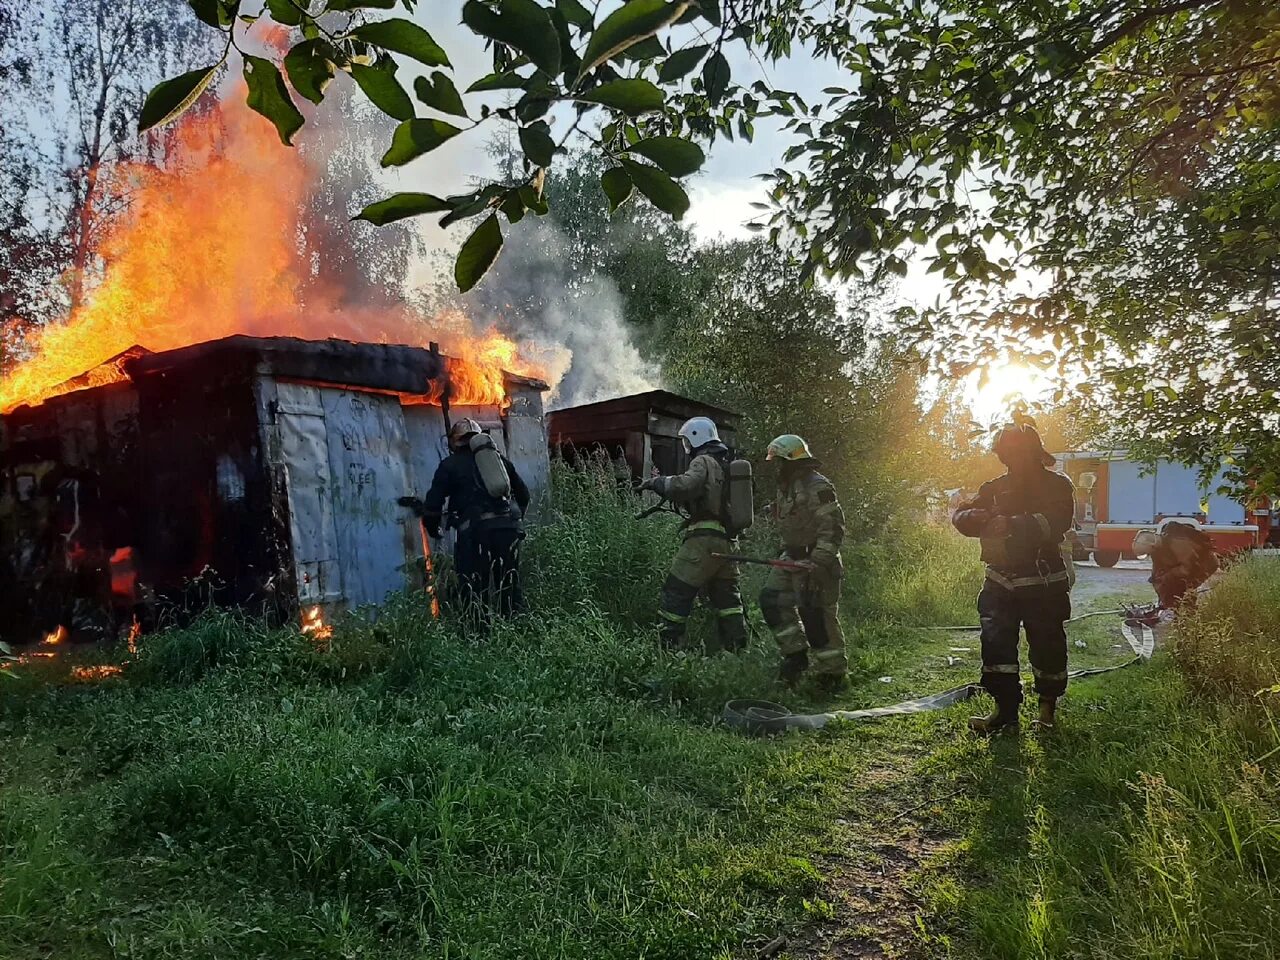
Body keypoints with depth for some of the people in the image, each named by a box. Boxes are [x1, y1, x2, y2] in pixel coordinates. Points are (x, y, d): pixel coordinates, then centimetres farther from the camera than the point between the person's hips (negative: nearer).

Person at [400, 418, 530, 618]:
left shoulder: (450, 465, 8)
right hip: (509, 528, 5)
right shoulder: (499, 459, 20)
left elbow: (433, 502, 3)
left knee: (475, 593, 1)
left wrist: (433, 530, 19)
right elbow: (524, 494, 23)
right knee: (510, 587, 13)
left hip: (475, 530, -4)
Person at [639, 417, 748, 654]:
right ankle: (738, 648, 14)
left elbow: (684, 486, -25)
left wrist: (658, 482, -9)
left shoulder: (703, 461, -6)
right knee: (727, 597, 15)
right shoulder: (726, 465, 21)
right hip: (727, 542, 9)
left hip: (703, 539, -8)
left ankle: (667, 646, -1)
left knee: (676, 594, -2)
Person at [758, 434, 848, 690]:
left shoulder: (817, 487, -17)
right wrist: (787, 551, 23)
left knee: (817, 616, -6)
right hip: (792, 558, 10)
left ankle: (833, 673, 7)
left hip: (816, 561, -10)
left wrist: (819, 561, -28)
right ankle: (796, 653, 12)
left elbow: (833, 528, -21)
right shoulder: (786, 487, 14)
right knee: (771, 599, 3)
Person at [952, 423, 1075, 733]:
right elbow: (960, 516, 4)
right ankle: (1005, 709, 4)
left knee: (1047, 646, 6)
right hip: (1001, 582, 4)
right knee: (996, 643, -4)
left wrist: (1012, 524, -32)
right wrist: (977, 516, -20)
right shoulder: (996, 488, 10)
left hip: (1044, 584, -3)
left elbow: (1056, 522, -21)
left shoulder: (1057, 486, -2)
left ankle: (1047, 708, 24)